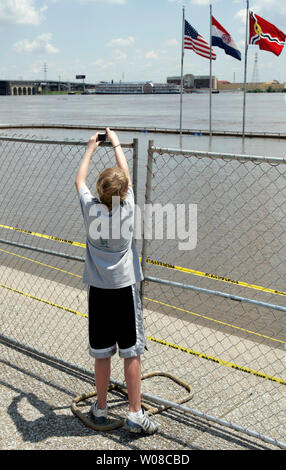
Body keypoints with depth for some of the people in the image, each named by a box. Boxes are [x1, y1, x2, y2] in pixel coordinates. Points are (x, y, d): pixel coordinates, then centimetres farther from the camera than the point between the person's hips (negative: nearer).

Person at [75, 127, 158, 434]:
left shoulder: (90, 209, -8)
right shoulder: (127, 209, -10)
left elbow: (79, 181, 12)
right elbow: (126, 176, 7)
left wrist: (90, 149, 23)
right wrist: (116, 144, 20)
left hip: (98, 292, 2)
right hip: (125, 290, -2)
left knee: (101, 354, 11)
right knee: (132, 353, 5)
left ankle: (100, 409, 26)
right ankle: (135, 414, 11)